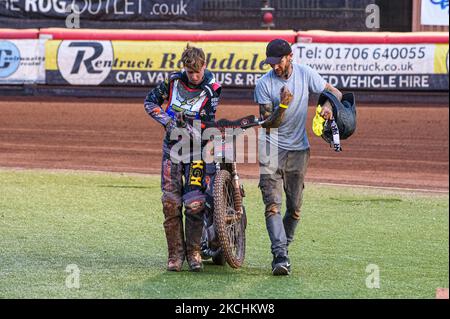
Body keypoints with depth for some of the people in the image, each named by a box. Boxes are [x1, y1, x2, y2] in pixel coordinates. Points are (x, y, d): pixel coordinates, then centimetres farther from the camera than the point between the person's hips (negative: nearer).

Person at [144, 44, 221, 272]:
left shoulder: (211, 89, -8)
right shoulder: (173, 81, -1)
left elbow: (207, 121, -13)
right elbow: (150, 101, 6)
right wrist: (168, 122, -9)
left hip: (197, 147, -2)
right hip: (173, 145, 2)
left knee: (195, 203, -11)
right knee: (170, 202, -4)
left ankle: (193, 252, 5)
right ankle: (175, 253, 5)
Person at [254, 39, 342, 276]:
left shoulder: (305, 74, -4)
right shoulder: (264, 84, -10)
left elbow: (335, 92, 3)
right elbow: (268, 123, -12)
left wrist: (327, 105, -19)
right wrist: (282, 106, -31)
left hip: (299, 149, 3)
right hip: (272, 148, -2)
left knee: (295, 207, 7)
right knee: (272, 204, -16)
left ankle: (283, 248, 25)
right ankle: (280, 256, -24)